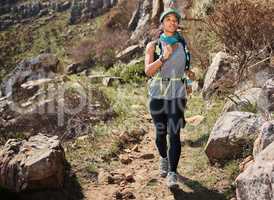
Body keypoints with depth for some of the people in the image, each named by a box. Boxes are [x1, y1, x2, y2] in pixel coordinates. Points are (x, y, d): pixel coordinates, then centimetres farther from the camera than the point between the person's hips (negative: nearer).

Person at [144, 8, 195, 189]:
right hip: (158, 94, -1)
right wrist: (164, 57, -27)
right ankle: (164, 159, 40)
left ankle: (172, 174, -7)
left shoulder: (182, 44, 7)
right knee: (161, 133, 10)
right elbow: (148, 70, -15)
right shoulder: (153, 45, -2)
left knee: (174, 134, -10)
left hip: (177, 94, 1)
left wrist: (189, 72, 8)